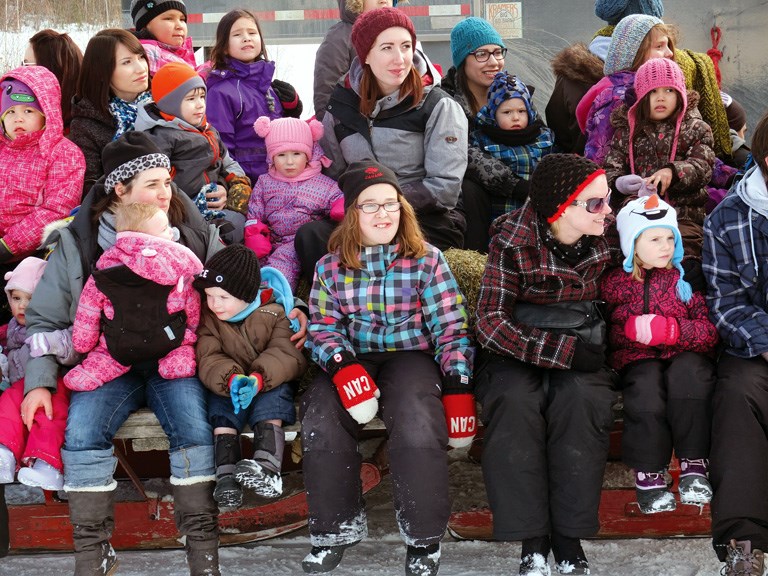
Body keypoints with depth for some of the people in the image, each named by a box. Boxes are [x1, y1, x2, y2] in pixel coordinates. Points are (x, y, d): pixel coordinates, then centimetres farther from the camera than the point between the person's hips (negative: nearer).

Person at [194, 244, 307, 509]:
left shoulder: (274, 313, -9)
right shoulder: (208, 318, -3)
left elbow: (287, 354, -20)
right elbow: (208, 360, -14)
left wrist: (259, 378, -39)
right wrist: (230, 379, -37)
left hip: (269, 383, -2)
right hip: (227, 384, 2)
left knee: (274, 393, -32)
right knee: (221, 404, -28)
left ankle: (268, 468, -46)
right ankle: (226, 474, -37)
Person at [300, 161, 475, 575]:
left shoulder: (427, 261, 1)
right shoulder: (330, 267, 7)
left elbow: (450, 330, -1)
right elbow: (323, 328, 4)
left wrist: (458, 388, -12)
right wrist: (343, 367, -18)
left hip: (411, 357, -2)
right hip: (352, 362, 2)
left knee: (418, 428, -32)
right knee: (321, 427, -26)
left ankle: (424, 539, -13)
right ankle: (337, 527, -3)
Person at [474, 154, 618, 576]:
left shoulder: (604, 240, -2)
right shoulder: (513, 243, -14)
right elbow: (491, 322, -18)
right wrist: (563, 351, -26)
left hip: (580, 352, 2)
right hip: (517, 353, -2)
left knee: (581, 398, -32)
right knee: (515, 401, -34)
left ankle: (568, 539, -26)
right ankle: (532, 541, -27)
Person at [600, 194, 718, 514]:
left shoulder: (687, 279, 8)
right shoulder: (614, 283, 10)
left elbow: (710, 330, -2)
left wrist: (671, 330, -17)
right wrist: (630, 329, -10)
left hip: (685, 355, 0)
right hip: (637, 359, 0)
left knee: (690, 371, -35)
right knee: (645, 385, -35)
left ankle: (694, 466, -26)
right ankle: (648, 474, -24)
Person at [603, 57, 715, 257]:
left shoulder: (695, 128, 11)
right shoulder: (627, 130, 16)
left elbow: (703, 167, -3)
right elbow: (611, 169, 11)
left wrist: (673, 172, -24)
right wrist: (619, 183, -15)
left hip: (683, 215, -1)